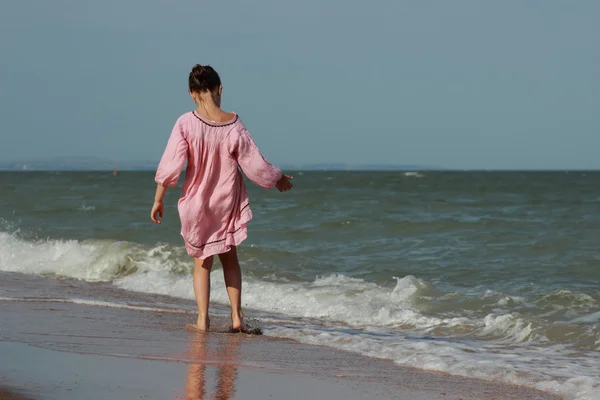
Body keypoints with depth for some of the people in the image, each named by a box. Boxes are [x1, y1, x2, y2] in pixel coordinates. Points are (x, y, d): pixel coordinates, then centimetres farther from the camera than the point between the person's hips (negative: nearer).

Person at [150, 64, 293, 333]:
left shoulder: (186, 123, -16)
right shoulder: (234, 125, -13)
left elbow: (170, 165, -15)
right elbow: (255, 165, -7)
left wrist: (158, 200, -4)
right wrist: (280, 180, 11)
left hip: (196, 202, -1)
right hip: (228, 203, 1)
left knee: (202, 261, 14)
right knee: (230, 258, 19)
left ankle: (202, 318, 5)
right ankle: (236, 316, 12)